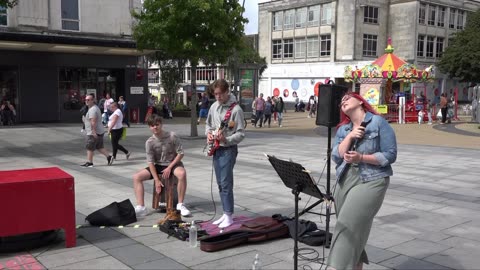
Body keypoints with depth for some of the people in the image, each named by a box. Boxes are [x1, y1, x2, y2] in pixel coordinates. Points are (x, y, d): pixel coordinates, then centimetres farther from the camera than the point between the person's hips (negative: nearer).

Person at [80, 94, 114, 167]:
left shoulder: (92, 110, -17)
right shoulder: (95, 107, 17)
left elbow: (93, 121, -27)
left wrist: (94, 132, -31)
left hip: (93, 133, -10)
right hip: (100, 131, 10)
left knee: (89, 148, -1)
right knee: (100, 147, 15)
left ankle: (89, 162, 6)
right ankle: (109, 157, 9)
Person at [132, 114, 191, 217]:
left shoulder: (172, 136, -13)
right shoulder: (149, 142, -7)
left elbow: (180, 153, -9)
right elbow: (150, 162, -7)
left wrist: (169, 167, -15)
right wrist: (156, 180, -13)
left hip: (173, 163, -3)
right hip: (158, 166, 3)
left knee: (182, 173, -37)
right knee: (136, 177, -14)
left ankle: (180, 204, -24)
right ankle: (141, 207, -15)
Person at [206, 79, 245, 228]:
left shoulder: (236, 109, -12)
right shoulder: (214, 106, 9)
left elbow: (241, 133, -14)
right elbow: (208, 124, 21)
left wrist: (226, 139, -28)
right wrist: (208, 133, 0)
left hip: (228, 150, -7)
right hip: (216, 149, 7)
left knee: (226, 184, -9)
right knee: (220, 184, 11)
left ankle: (229, 216, -1)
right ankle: (225, 213, 19)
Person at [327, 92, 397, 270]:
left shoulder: (378, 122, -3)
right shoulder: (342, 129, 12)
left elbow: (390, 155, -8)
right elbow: (336, 157, 1)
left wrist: (361, 158, -17)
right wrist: (350, 136, -10)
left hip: (370, 181, -6)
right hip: (344, 182, 6)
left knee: (349, 227, -17)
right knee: (351, 229, 11)